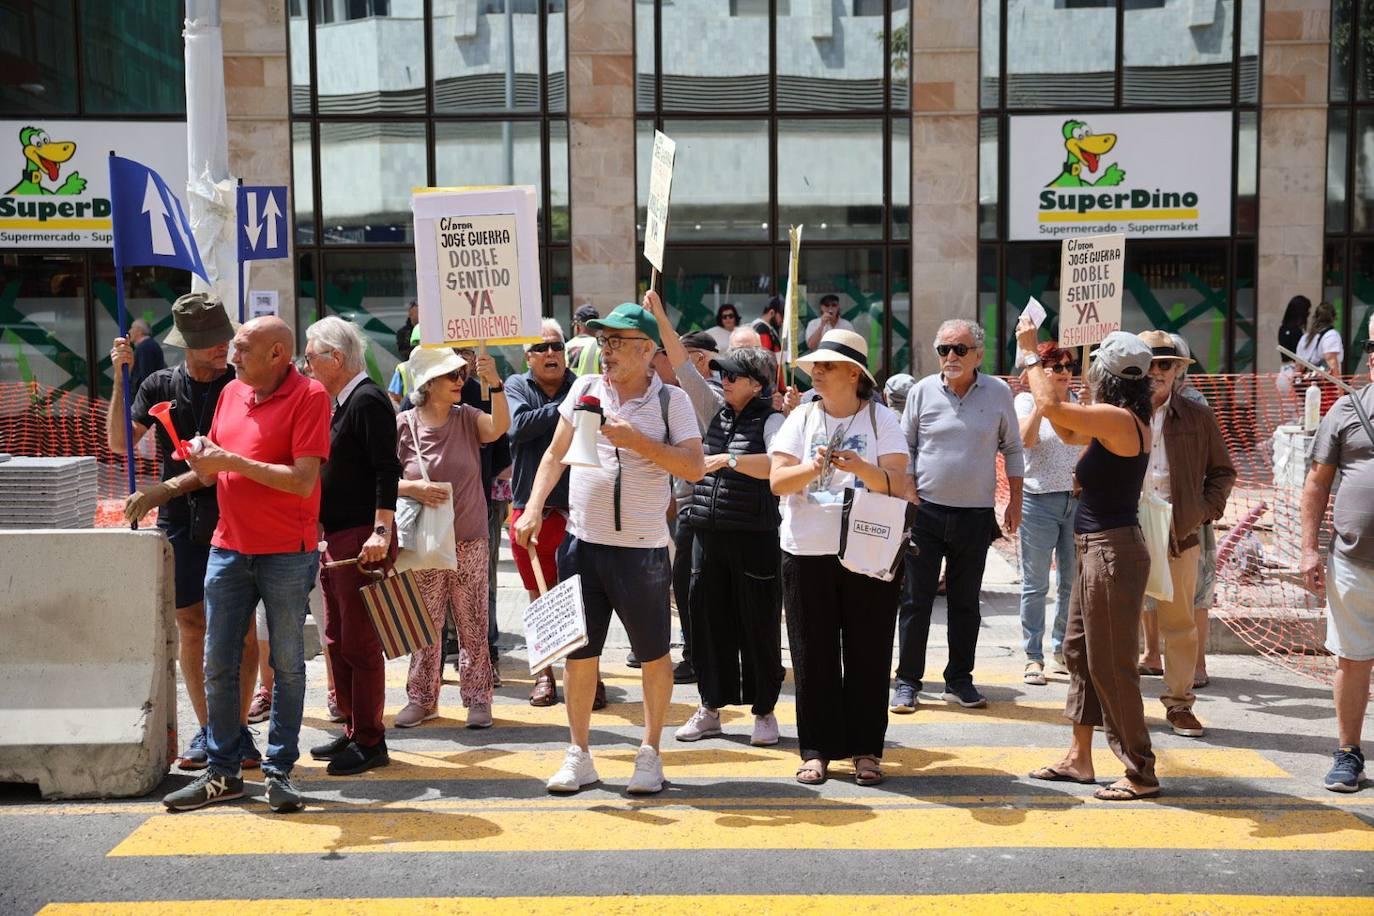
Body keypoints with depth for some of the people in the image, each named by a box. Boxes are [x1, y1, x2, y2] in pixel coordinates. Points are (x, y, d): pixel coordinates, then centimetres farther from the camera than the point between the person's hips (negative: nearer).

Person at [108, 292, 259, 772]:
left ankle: (238, 728, 9)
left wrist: (167, 489, -15)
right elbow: (120, 443, 5)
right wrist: (120, 378, -5)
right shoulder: (160, 385, 7)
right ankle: (206, 730, 16)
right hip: (180, 522, 3)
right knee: (191, 627, 6)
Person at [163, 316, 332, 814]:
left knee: (287, 665, 5)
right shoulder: (231, 392, 11)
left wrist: (233, 461, -18)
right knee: (218, 665, 8)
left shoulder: (309, 396, -10)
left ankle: (280, 771, 14)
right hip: (228, 545, 6)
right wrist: (201, 464, -7)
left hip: (287, 553, -6)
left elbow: (303, 480, -18)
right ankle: (222, 772, 18)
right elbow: (212, 471, 16)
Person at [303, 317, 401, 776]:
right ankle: (353, 730, 25)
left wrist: (381, 531, -25)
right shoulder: (342, 402, 17)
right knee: (337, 639, 15)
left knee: (360, 642, -5)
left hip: (362, 538, -10)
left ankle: (370, 742, 4)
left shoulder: (367, 400, -13)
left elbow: (387, 470, -20)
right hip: (337, 537, 10)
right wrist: (320, 527, 21)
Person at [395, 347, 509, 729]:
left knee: (473, 624, 5)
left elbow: (499, 427, -20)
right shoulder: (403, 425, -3)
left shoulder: (467, 418, 1)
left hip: (469, 540, 1)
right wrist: (413, 488, -18)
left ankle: (477, 698, 15)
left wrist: (495, 383, -32)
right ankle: (422, 698, 21)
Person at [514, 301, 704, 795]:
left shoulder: (671, 399, -3)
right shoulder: (586, 388, 7)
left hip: (642, 550, -3)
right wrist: (534, 507, 1)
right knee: (578, 652, 8)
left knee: (654, 654, 7)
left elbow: (693, 467, -13)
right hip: (582, 544, 3)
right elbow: (555, 454, 12)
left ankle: (650, 754, 22)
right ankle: (579, 756, 21)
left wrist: (636, 439, -18)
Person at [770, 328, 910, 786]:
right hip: (807, 552, 2)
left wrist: (861, 468, -27)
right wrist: (812, 468, -23)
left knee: (868, 652, 4)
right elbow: (777, 480, -4)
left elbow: (896, 485, -9)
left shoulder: (881, 419, 1)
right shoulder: (802, 418, 7)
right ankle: (817, 749, 15)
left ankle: (866, 749, 15)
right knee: (813, 654, 5)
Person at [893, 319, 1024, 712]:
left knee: (966, 602, 10)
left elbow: (1012, 449, 9)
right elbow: (905, 447, 6)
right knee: (917, 600, 2)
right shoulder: (923, 391, -1)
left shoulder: (998, 393, 0)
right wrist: (906, 494, -2)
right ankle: (907, 681, 11)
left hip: (976, 515, 1)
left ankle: (959, 680, 21)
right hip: (926, 511, -1)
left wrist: (1015, 501, 7)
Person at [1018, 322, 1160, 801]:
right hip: (1097, 549, 10)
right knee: (1079, 650, 17)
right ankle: (1079, 758, 27)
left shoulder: (1119, 419, -18)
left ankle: (1141, 774, 7)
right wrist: (1038, 364, 21)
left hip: (1112, 550, -10)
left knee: (1110, 663, -2)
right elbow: (1068, 432, 23)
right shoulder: (1124, 422, 10)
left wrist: (1030, 352, -9)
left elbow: (1051, 406, -24)